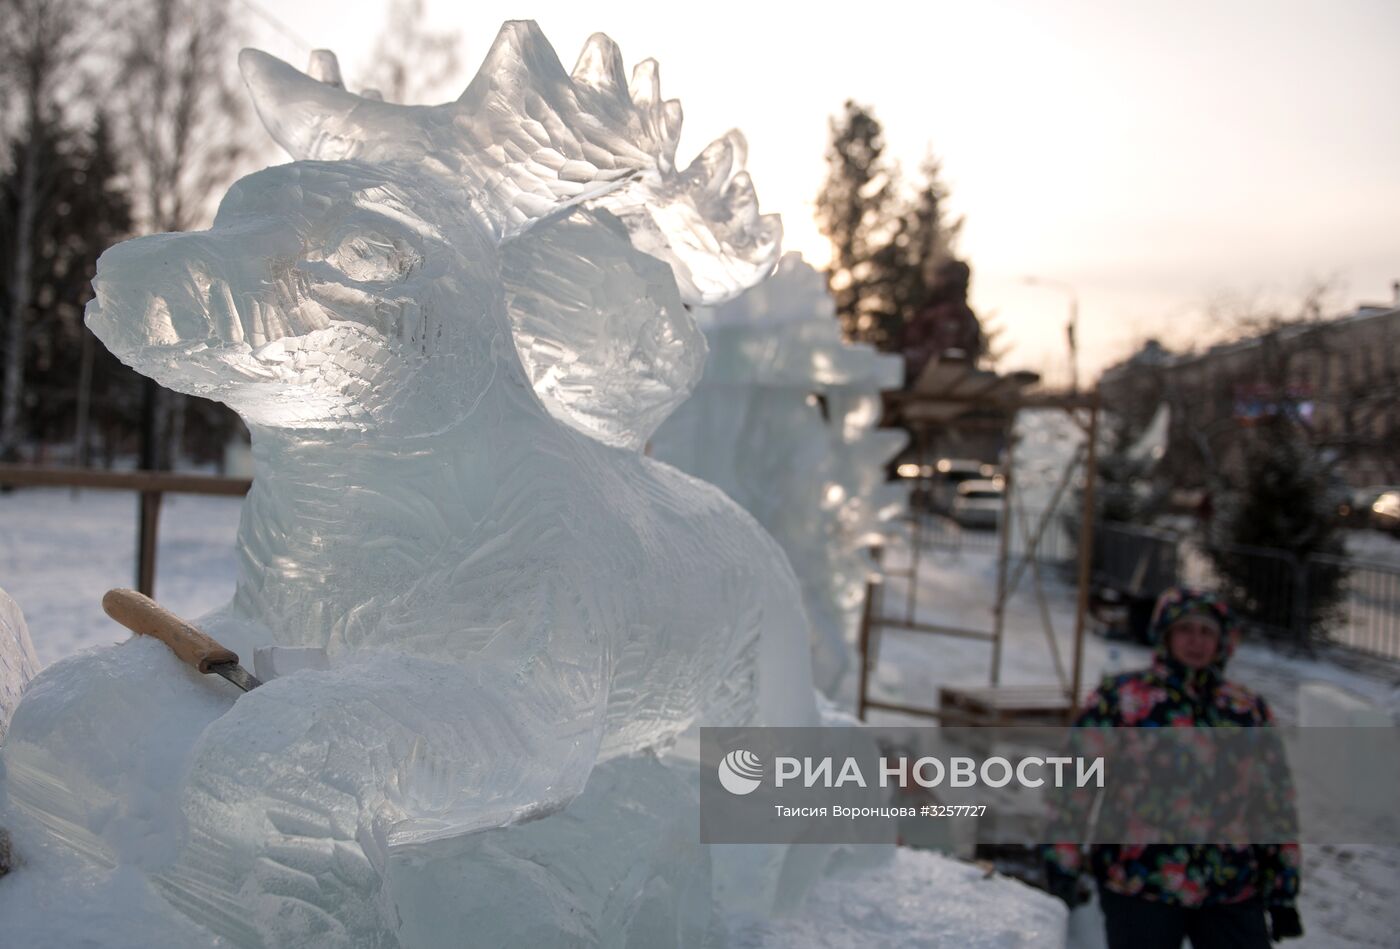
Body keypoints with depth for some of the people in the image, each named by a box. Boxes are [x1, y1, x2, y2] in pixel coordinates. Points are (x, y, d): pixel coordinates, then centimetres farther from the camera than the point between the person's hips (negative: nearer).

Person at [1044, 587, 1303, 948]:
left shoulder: (1250, 710, 11)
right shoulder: (1119, 698, 0)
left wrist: (1283, 892, 14)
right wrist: (1061, 874, -3)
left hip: (1234, 897, 3)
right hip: (1138, 892, -3)